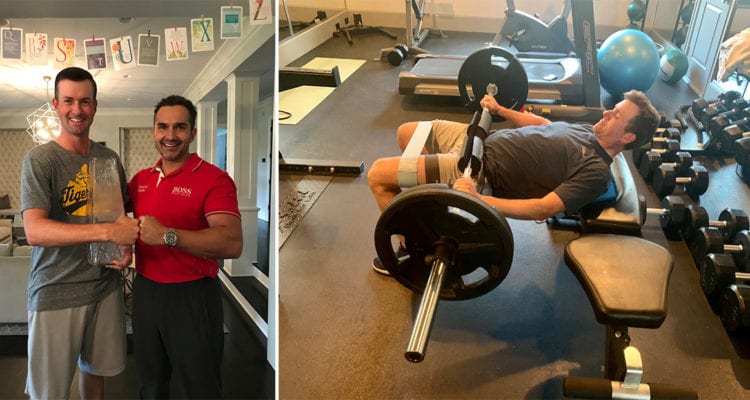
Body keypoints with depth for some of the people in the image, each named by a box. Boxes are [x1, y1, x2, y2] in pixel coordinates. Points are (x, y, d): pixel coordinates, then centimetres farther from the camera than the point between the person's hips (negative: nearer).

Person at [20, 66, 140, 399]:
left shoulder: (109, 158, 7)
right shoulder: (40, 159, -9)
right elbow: (34, 231, -21)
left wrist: (127, 245, -5)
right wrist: (108, 232, -29)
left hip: (105, 286, 5)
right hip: (56, 293, -4)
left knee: (96, 367, 16)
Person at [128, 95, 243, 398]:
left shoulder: (214, 179, -15)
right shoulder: (140, 179, 6)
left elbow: (232, 244, -27)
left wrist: (168, 236, -34)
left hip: (192, 296, -6)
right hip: (145, 291, 6)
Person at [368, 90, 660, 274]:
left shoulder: (596, 171, -19)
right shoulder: (591, 132, 8)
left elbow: (544, 208, -30)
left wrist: (478, 200, -38)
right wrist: (501, 109, 20)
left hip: (480, 171, -9)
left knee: (378, 174, -11)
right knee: (407, 132, 23)